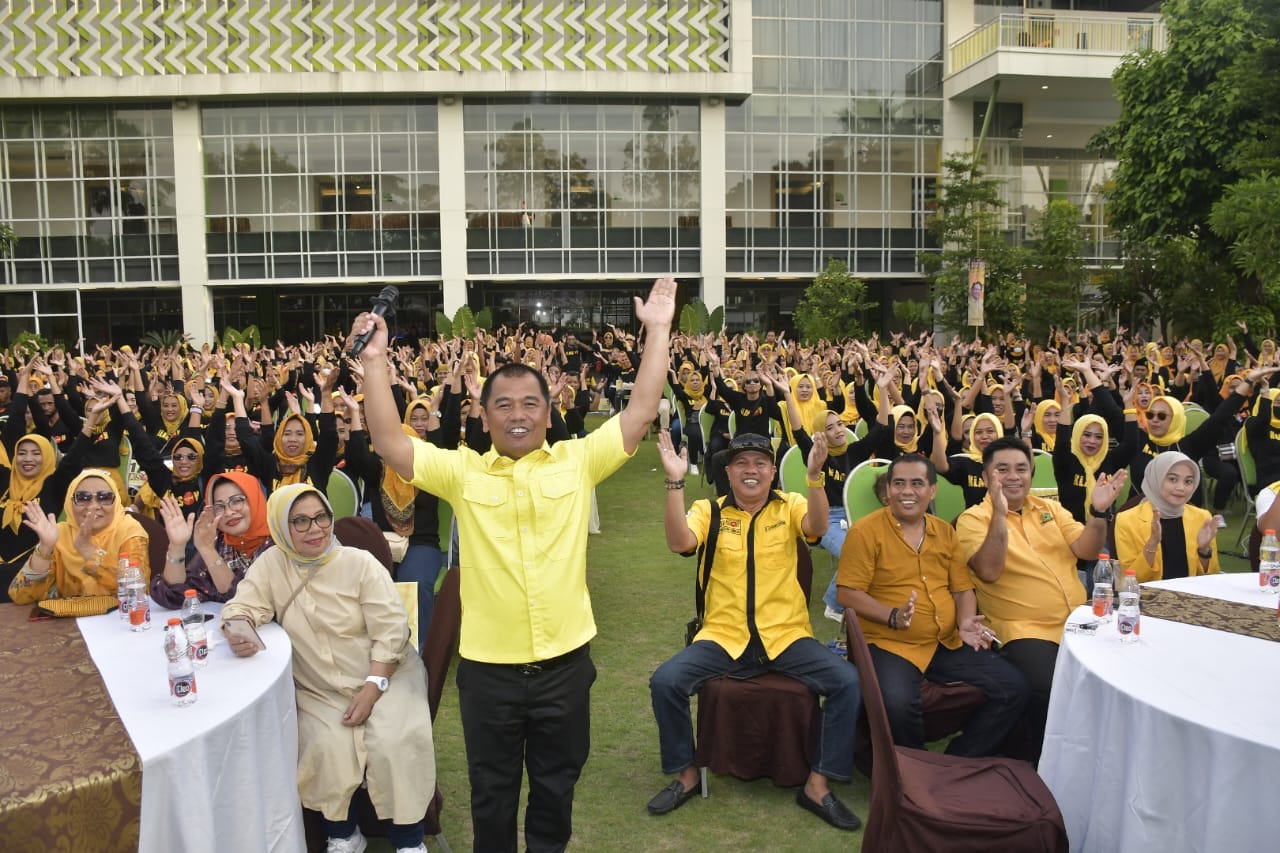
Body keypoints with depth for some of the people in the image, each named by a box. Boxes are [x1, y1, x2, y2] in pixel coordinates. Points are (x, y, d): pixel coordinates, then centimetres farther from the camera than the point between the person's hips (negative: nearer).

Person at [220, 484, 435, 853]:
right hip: (320, 691, 2)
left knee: (394, 741, -24)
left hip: (385, 676, -2)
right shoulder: (271, 564, -1)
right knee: (327, 747, -24)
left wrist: (372, 689, -19)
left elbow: (391, 632, -10)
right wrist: (236, 632, -31)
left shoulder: (360, 563, -8)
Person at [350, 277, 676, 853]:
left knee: (556, 784, 20)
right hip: (487, 666, 0)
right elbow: (388, 443, -7)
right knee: (492, 790, 19)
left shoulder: (577, 461, -1)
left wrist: (657, 332, -6)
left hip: (565, 661, 1)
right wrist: (375, 361, -13)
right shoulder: (461, 471, -2)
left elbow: (641, 413, -3)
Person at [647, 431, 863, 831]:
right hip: (723, 636, 0)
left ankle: (818, 785, -5)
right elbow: (679, 542, -17)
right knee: (665, 681, -21)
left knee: (849, 681, -21)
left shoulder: (790, 506, 4)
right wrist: (675, 482, -28)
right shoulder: (709, 511, 3)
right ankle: (686, 774, 4)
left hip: (786, 636, 0)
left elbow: (817, 527, -18)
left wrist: (815, 474, -36)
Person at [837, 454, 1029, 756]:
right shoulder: (866, 532, -4)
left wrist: (966, 621, -5)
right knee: (898, 703, -35)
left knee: (1016, 689, -6)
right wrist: (893, 616, -22)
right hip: (891, 644, -6)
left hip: (948, 643, 6)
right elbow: (848, 593, -8)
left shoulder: (945, 532, 14)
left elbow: (963, 588, 16)